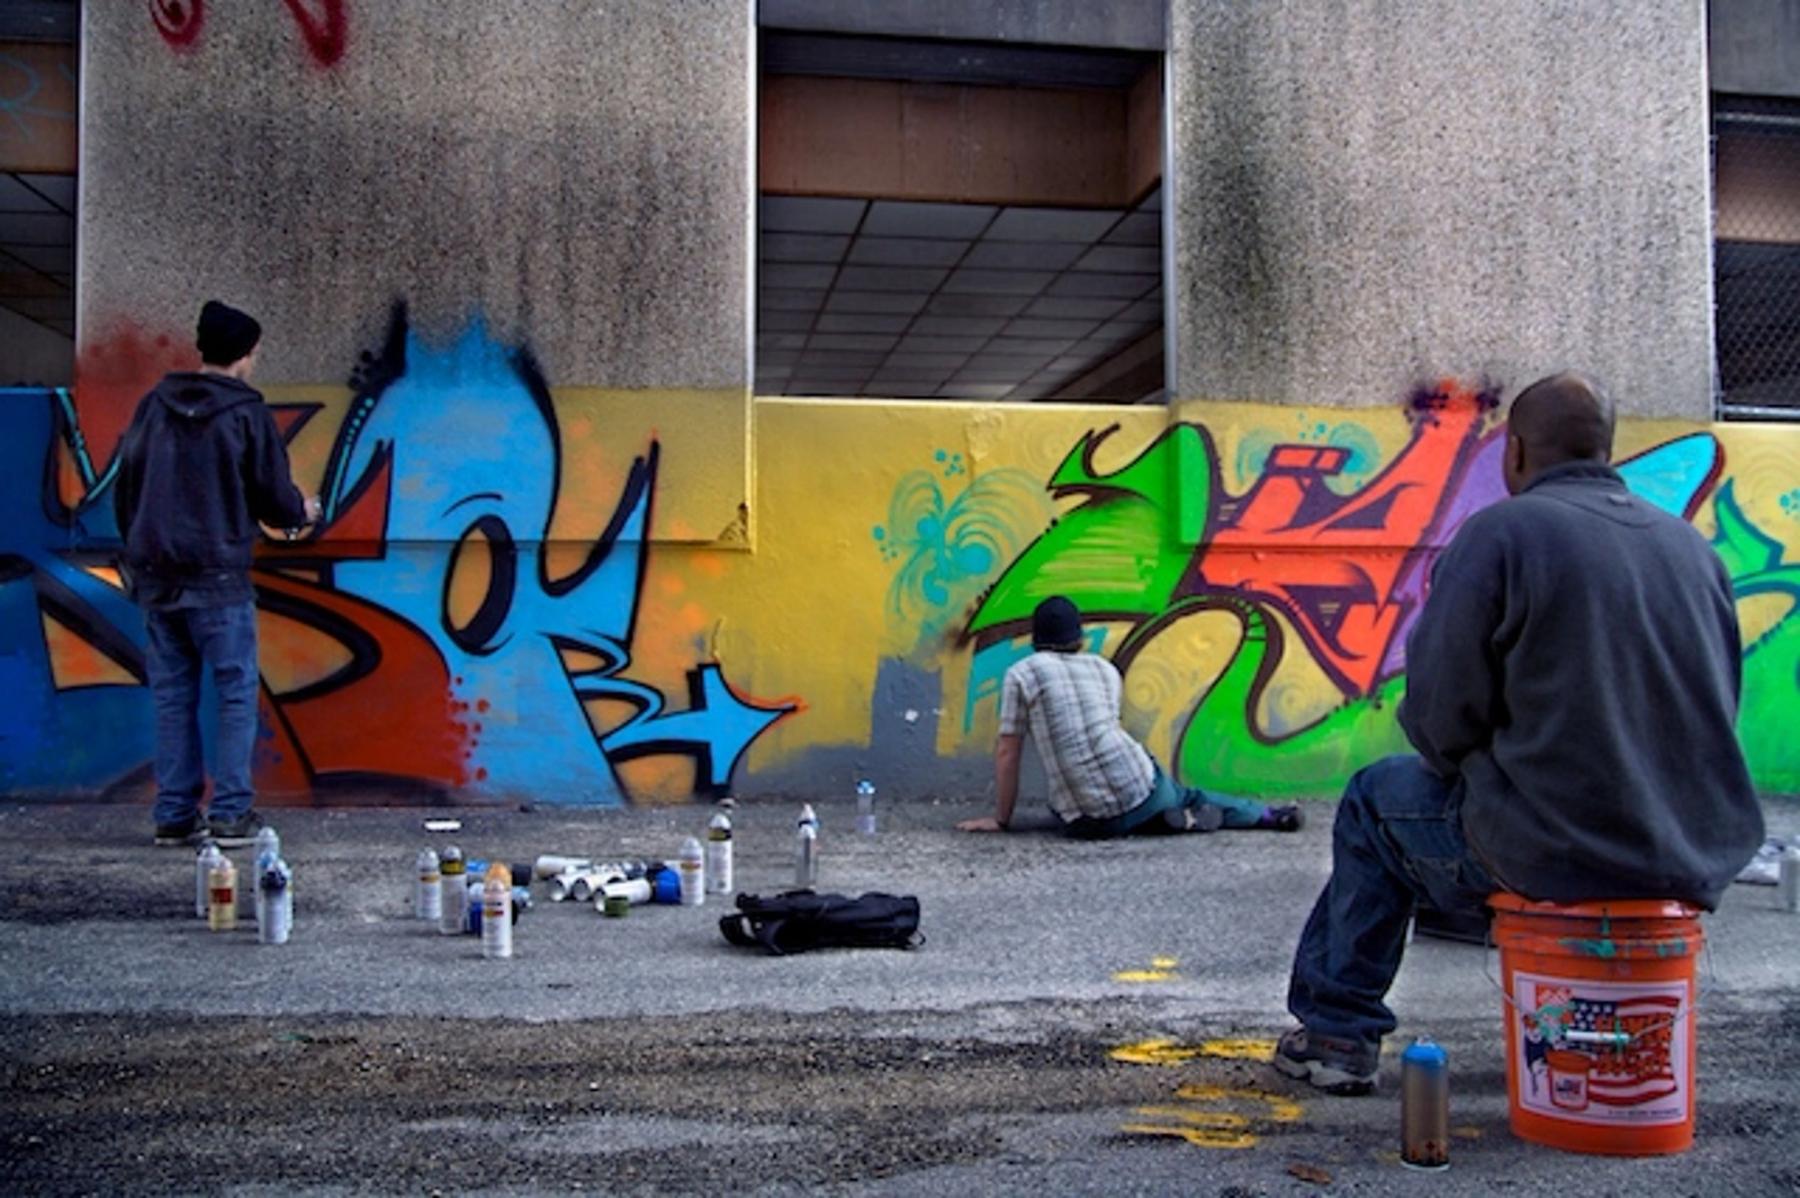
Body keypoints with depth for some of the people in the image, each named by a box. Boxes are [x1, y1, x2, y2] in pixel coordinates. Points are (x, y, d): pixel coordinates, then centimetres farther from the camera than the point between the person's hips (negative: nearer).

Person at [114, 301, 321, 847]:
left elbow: (125, 485, 13)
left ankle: (174, 813, 13)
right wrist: (302, 510, 17)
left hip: (155, 576, 5)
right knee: (237, 691, 2)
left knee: (172, 695, 10)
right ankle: (231, 813, -1)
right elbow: (274, 496, -5)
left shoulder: (154, 405, 8)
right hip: (217, 577, -5)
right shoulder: (246, 414, -7)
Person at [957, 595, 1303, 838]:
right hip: (1140, 787, 3)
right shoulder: (1104, 668, 15)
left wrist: (1001, 818, 12)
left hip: (1089, 822, -3)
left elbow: (1007, 753, 3)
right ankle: (1269, 815, 25)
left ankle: (1173, 821, 5)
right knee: (1188, 798, 33)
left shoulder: (1021, 675, 2)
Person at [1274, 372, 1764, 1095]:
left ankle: (1338, 1032, 24)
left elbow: (1437, 711, -12)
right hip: (1703, 860, 7)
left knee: (1377, 800, 18)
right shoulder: (1693, 546, 9)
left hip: (1558, 857, -6)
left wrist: (1462, 765, 10)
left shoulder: (1501, 531, -10)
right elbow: (1719, 706, 15)